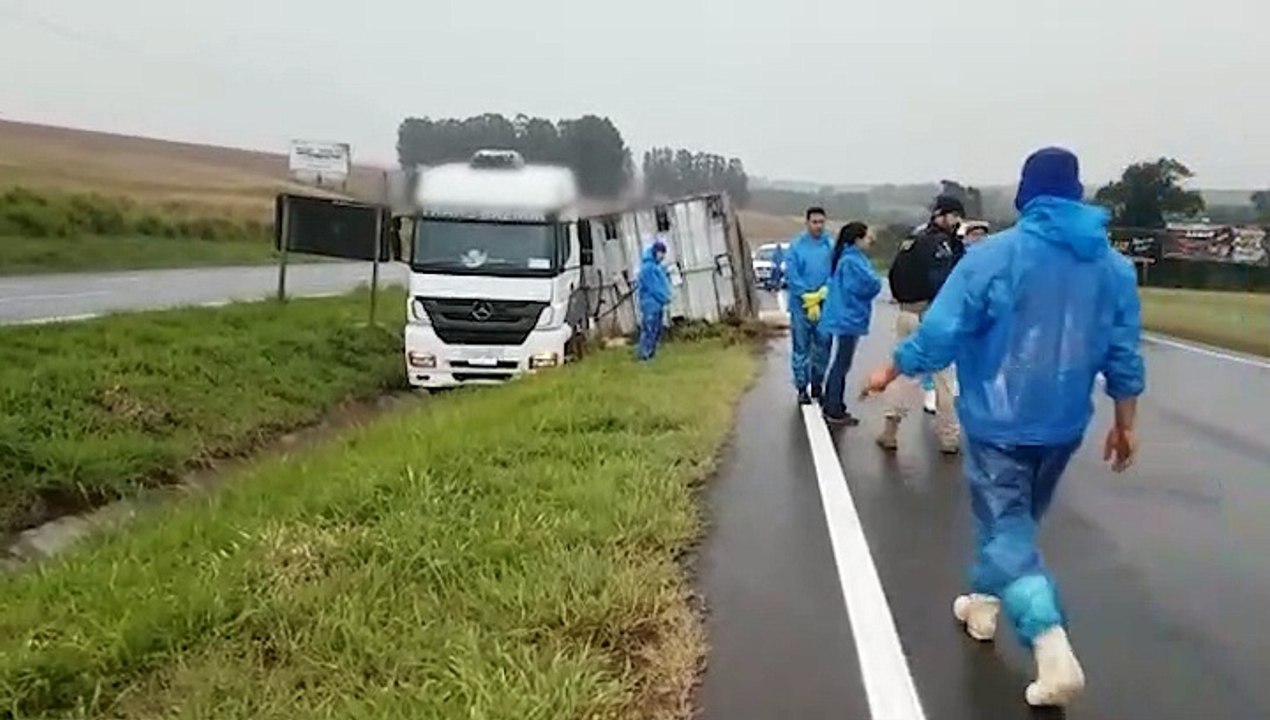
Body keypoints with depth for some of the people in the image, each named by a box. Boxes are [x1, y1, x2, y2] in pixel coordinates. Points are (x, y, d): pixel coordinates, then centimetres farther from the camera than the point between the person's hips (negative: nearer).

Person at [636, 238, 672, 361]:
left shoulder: (657, 266, 16)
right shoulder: (648, 267, -14)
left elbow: (663, 282, 19)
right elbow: (653, 287, -17)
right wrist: (664, 298, -12)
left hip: (658, 303, 10)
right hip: (651, 303, -10)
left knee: (657, 330, 11)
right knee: (649, 329, -10)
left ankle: (650, 354, 16)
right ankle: (643, 354, -9)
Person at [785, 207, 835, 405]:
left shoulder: (831, 245, -1)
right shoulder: (796, 246, -5)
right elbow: (792, 276, -8)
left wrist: (822, 294, -15)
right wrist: (809, 298, -12)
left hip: (825, 304, 2)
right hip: (801, 305, -2)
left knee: (823, 347, 11)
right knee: (802, 348, 3)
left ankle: (816, 384, 27)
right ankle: (802, 388, 12)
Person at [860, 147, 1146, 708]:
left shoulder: (996, 254, -14)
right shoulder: (1114, 266, 0)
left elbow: (940, 332, -14)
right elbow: (1124, 357, 3)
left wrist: (890, 372, 1)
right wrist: (1124, 425, 13)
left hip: (1000, 420, -5)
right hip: (1064, 424, 5)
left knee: (1005, 529, 0)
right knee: (1013, 518, 23)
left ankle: (1053, 649, -14)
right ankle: (985, 604, 39)